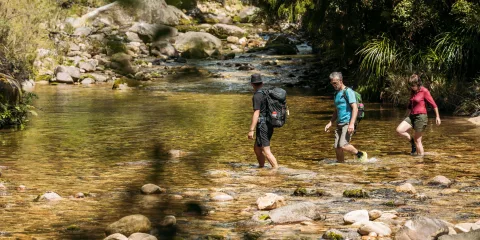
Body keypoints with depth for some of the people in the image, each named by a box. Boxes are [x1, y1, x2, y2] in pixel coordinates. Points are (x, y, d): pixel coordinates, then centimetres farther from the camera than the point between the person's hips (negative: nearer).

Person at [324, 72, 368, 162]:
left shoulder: (348, 92, -6)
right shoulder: (336, 94, 19)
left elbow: (355, 108, -14)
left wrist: (352, 124, -24)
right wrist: (330, 123, 17)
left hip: (348, 123, -8)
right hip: (340, 124, 8)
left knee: (343, 145, -20)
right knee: (337, 147, 0)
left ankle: (361, 155, 0)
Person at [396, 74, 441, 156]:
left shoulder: (424, 91, -10)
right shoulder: (413, 92, 10)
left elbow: (433, 104, -8)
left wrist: (437, 117, -8)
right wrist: (406, 117, 26)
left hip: (421, 117, -7)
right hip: (412, 116, 7)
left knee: (417, 140, -3)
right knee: (399, 130, -10)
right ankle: (412, 142, 11)